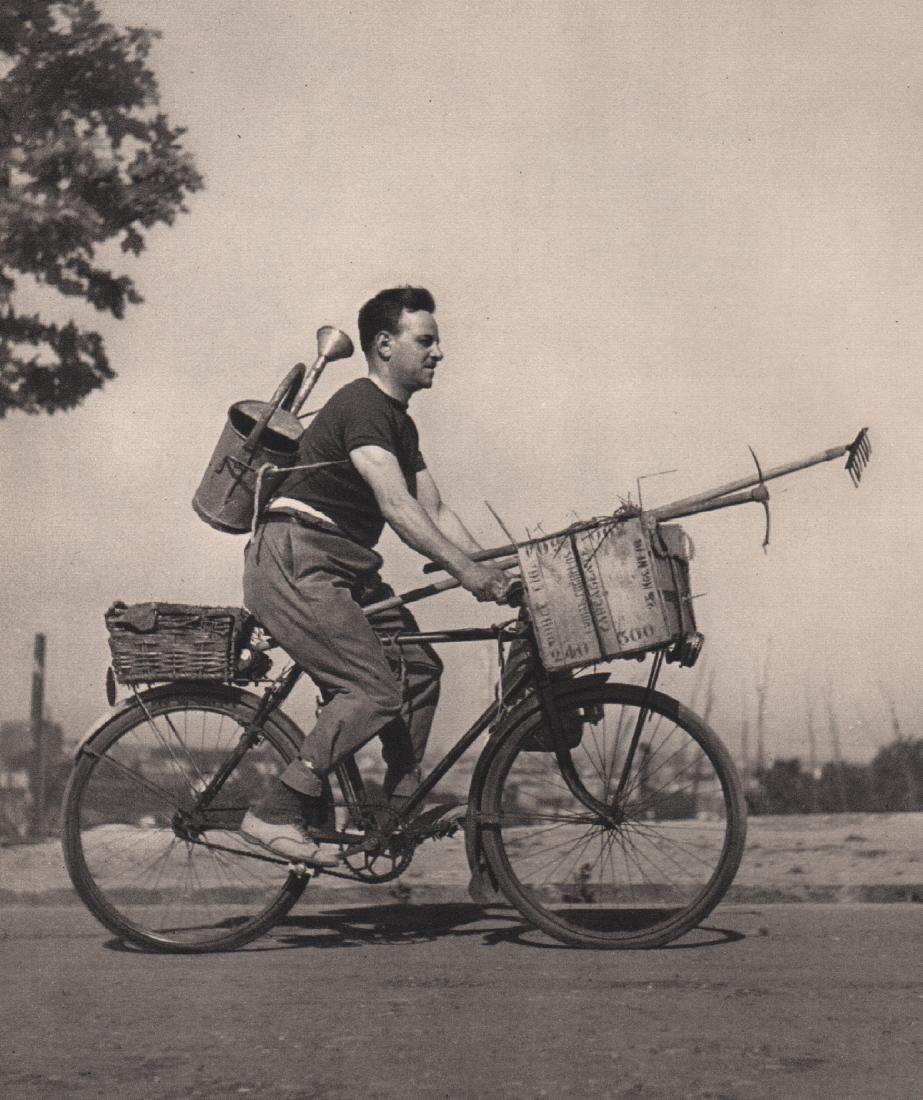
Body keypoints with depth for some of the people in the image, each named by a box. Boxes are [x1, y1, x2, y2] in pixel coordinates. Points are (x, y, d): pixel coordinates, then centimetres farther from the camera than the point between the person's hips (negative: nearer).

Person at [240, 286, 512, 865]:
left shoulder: (400, 423, 18)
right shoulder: (361, 405, -14)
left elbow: (435, 509, 15)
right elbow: (397, 506, -25)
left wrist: (492, 571, 4)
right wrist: (466, 570, -30)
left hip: (343, 568, 10)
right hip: (293, 562, -10)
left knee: (419, 667, 3)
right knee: (374, 692, -17)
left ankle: (399, 809, 10)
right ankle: (276, 814, -11)